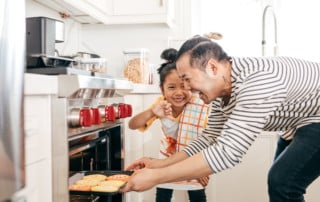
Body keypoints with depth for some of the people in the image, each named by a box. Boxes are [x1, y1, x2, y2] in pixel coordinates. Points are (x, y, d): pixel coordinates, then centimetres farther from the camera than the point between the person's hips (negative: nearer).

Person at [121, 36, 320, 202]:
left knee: (282, 183, -17)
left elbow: (228, 152, -42)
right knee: (281, 181, 16)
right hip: (302, 122, 9)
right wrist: (160, 164, -6)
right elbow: (210, 139, 3)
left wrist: (155, 176, -37)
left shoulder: (257, 80, -37)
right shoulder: (221, 91, -7)